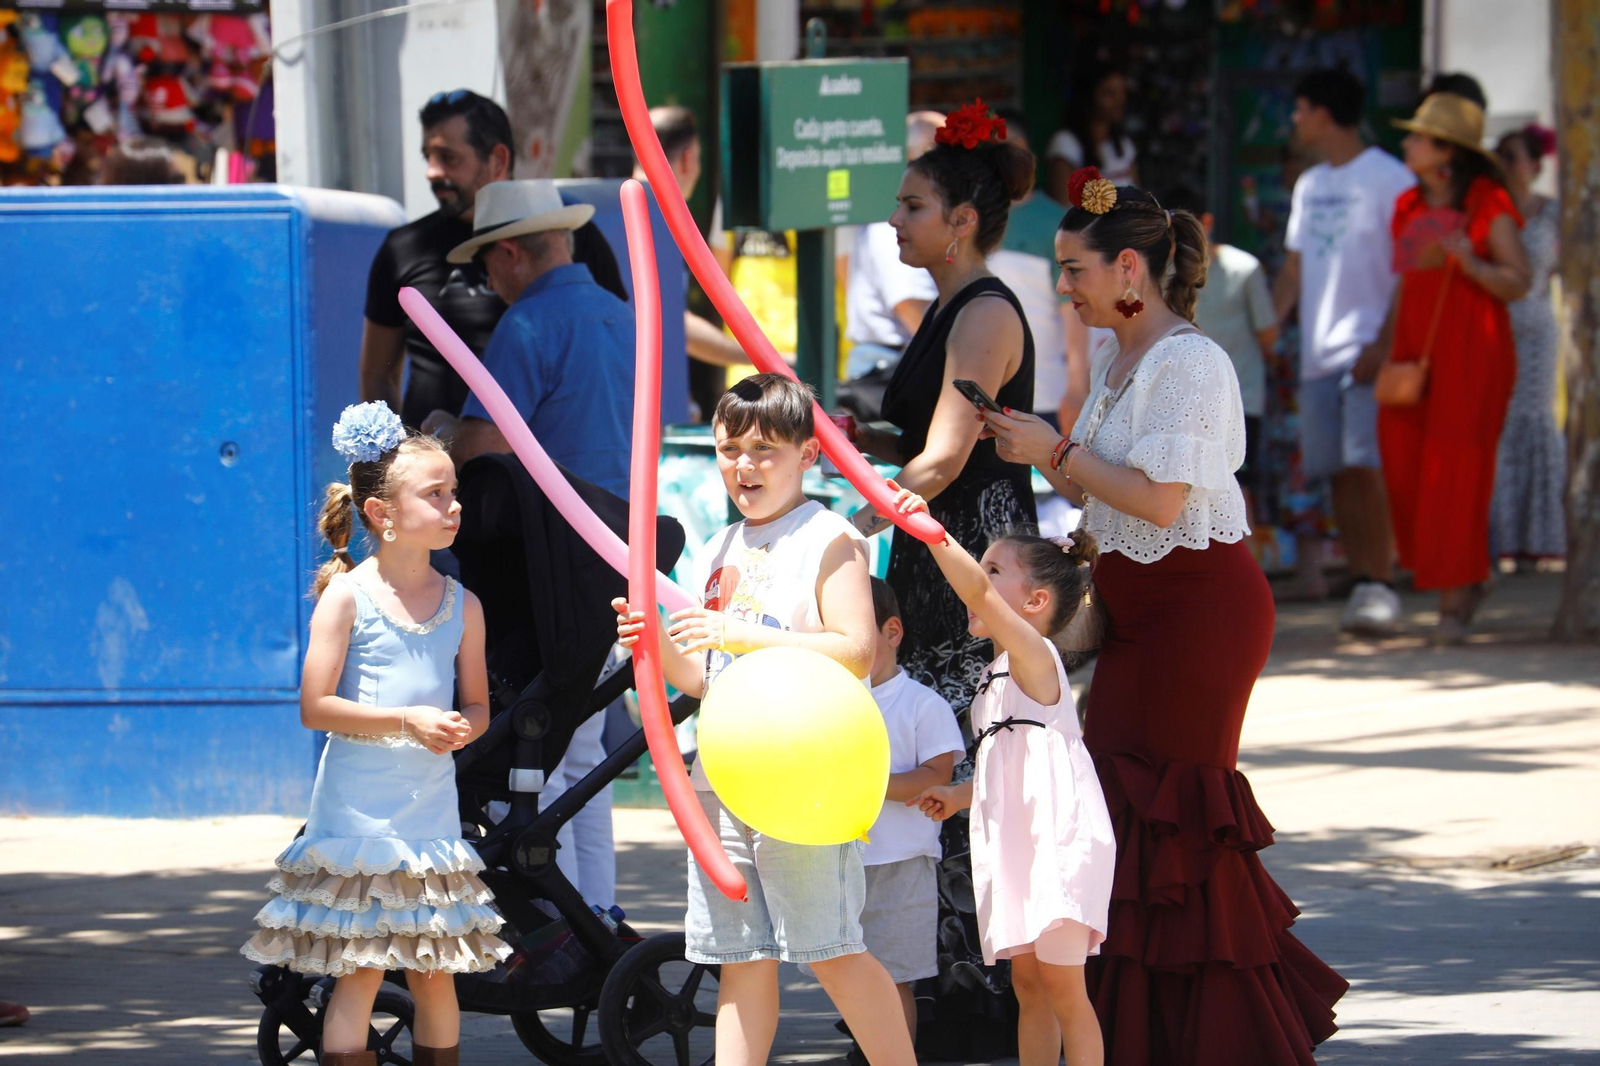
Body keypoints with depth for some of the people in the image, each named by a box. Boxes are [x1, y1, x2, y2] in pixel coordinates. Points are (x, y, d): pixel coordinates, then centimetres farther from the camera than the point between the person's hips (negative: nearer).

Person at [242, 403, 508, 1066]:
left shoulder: (462, 606, 7)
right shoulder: (347, 596, -7)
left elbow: (477, 705, 14)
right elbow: (316, 707, -10)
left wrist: (463, 728, -10)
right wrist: (405, 720, -19)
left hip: (431, 809, 4)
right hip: (359, 811, -4)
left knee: (437, 975, 7)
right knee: (360, 974, -5)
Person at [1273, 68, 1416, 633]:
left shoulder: (1388, 179, -5)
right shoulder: (1309, 186, 18)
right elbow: (1294, 271, 22)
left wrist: (1384, 344, -17)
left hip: (1368, 351, -7)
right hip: (1318, 353, 7)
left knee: (1366, 467, -16)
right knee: (1337, 473, 3)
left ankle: (1381, 586, -15)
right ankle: (1361, 581, 8)